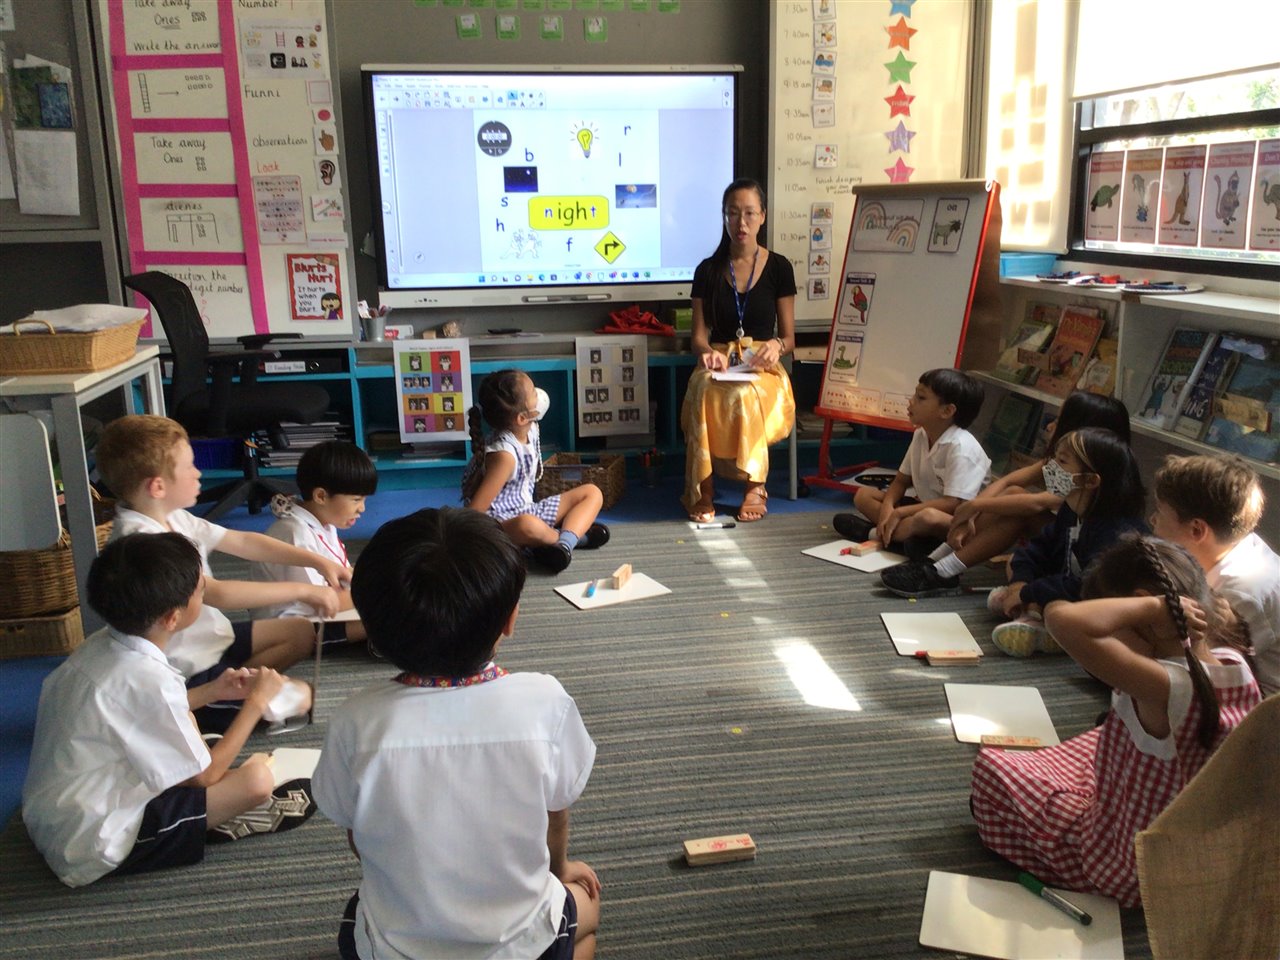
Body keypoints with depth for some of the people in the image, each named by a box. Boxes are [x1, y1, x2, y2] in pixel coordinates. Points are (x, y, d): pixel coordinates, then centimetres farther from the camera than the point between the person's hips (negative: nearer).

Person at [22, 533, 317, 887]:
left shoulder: (99, 646, -3)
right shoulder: (146, 678, -27)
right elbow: (204, 775, -15)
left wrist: (210, 691, 10)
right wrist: (255, 702, -6)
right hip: (94, 847, -9)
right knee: (255, 778, -19)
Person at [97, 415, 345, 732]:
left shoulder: (173, 518, -1)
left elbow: (242, 542, 5)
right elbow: (217, 593, -35)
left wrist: (318, 561, -1)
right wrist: (302, 590, -30)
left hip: (210, 638, 10)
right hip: (185, 674, -9)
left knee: (300, 631, 13)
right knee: (298, 698, -11)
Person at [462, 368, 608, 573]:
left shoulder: (530, 430, -5)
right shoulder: (504, 454, -29)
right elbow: (474, 510, -28)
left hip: (527, 510, 10)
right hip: (499, 522, -10)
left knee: (592, 493, 9)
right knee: (529, 526, -45)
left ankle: (564, 544, -18)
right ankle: (569, 537, -11)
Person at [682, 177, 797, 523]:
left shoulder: (779, 267, 6)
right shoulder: (708, 270, 8)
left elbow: (789, 338, 7)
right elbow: (699, 336, 6)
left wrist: (776, 346, -17)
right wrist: (709, 352, -18)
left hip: (763, 368, -1)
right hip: (717, 363, 1)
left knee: (745, 396, -38)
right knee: (705, 395, -37)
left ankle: (755, 485, -23)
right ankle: (704, 491, -31)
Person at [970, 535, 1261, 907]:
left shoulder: (1162, 686, -37)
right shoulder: (1238, 667, -12)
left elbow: (1062, 618, -51)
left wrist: (1153, 608, -40)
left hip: (1131, 875, -7)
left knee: (992, 765, 5)